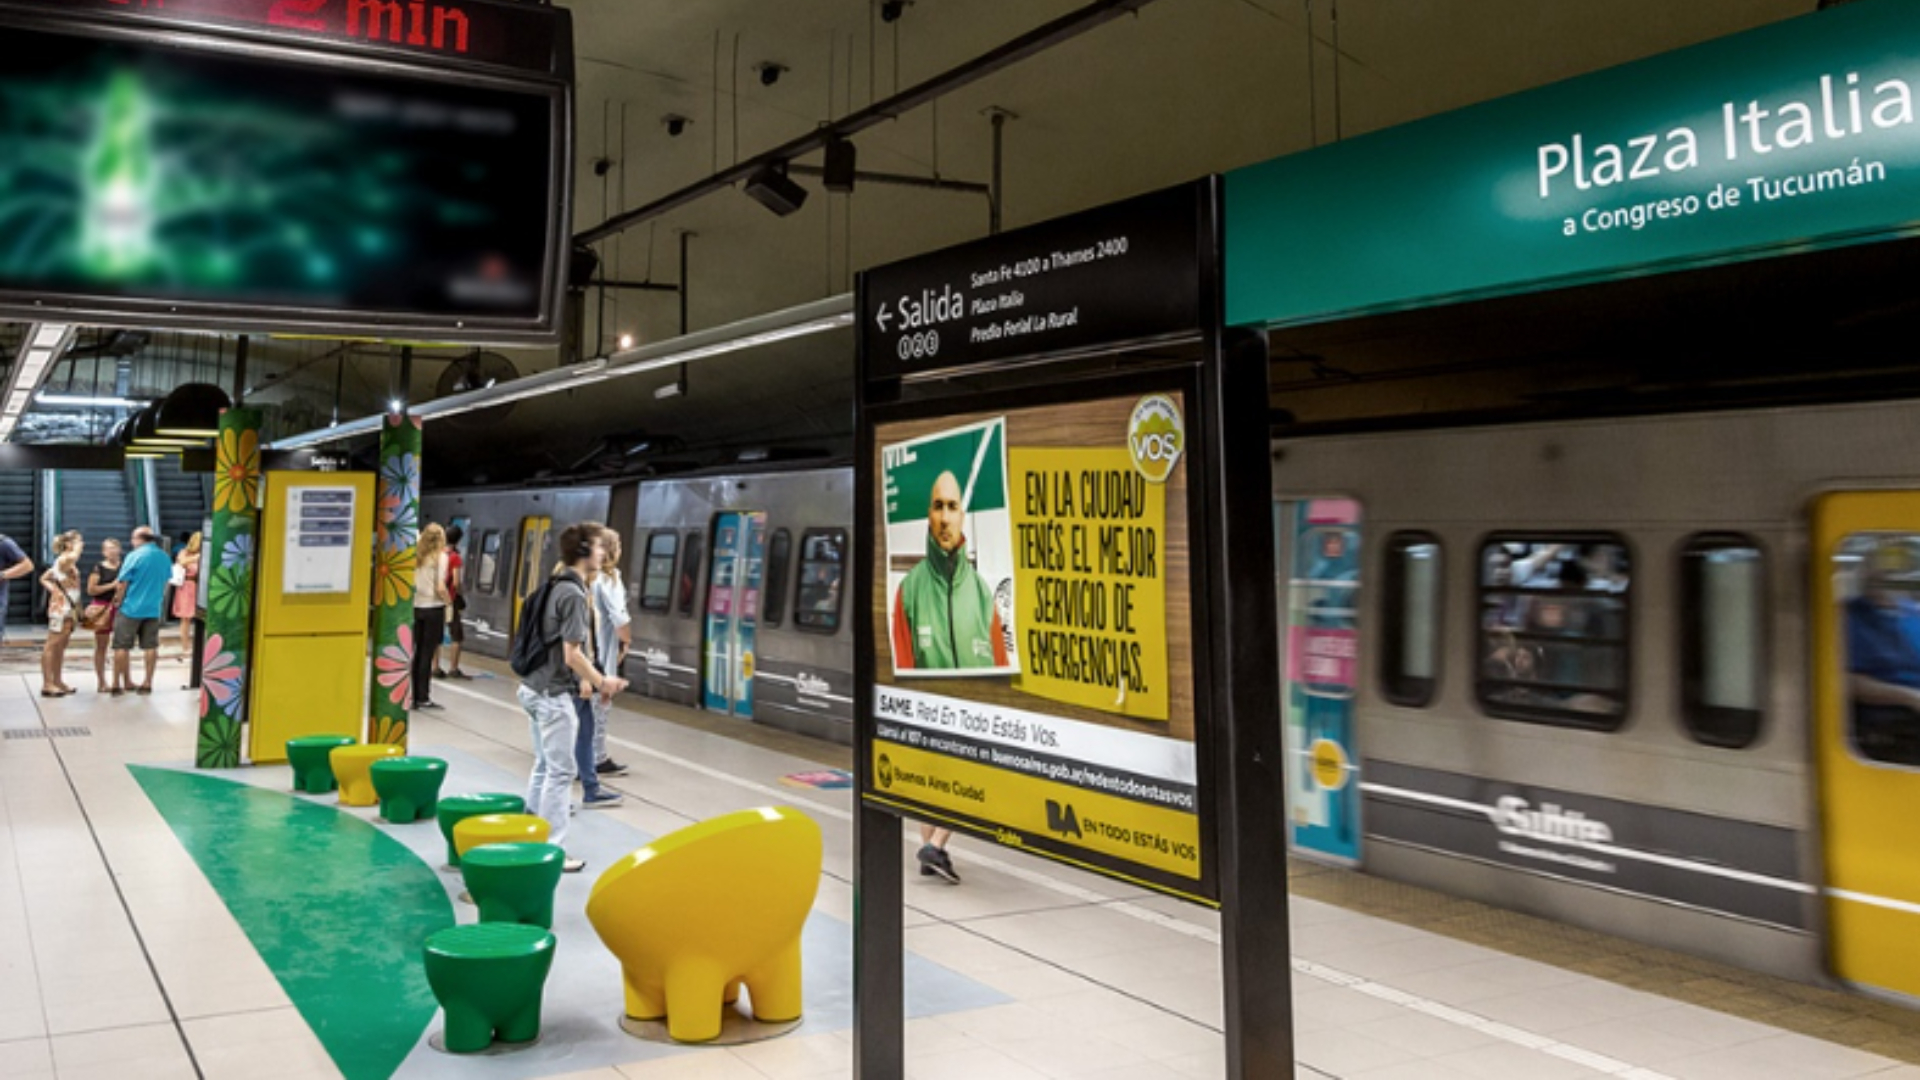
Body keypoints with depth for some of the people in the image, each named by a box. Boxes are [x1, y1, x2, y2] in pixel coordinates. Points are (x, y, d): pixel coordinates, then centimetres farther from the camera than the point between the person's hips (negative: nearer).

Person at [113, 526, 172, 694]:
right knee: (151, 647, 8)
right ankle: (147, 683, 11)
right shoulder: (165, 557, 3)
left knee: (121, 647, 4)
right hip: (153, 609, 4)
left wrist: (117, 602, 6)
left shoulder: (134, 556, -11)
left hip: (131, 608, -4)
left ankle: (117, 683, 6)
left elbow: (123, 584, -8)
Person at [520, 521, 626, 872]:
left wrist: (583, 679, 16)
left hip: (537, 688, 10)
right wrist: (601, 682, -9)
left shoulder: (559, 587, 11)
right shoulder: (574, 594, -18)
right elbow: (573, 654, -21)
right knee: (560, 772, -2)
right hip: (554, 695, -10)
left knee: (543, 766, 17)